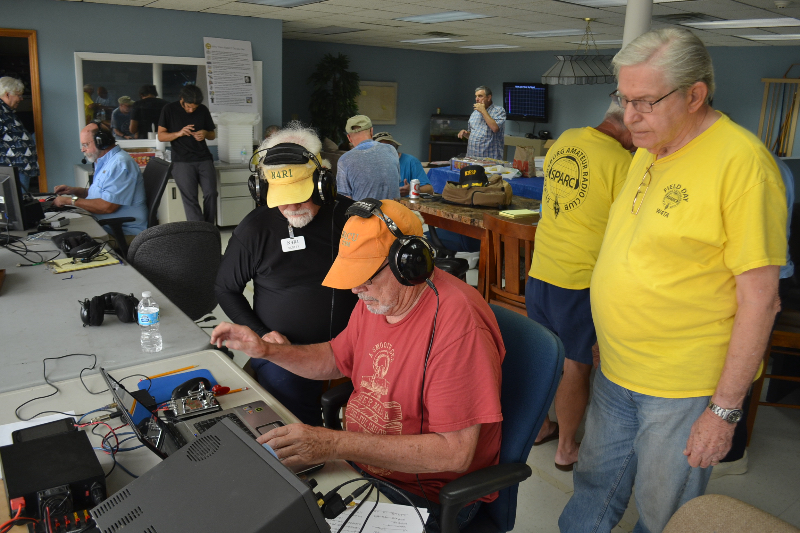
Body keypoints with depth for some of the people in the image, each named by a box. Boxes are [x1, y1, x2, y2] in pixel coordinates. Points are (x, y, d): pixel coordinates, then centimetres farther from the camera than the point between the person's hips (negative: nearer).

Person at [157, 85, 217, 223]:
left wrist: (205, 134, -4)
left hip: (204, 159, 2)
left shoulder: (203, 110, 11)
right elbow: (161, 136, 4)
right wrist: (179, 133, -14)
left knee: (211, 193, -12)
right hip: (182, 161, -2)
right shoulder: (169, 110, 4)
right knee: (190, 198, -12)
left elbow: (213, 135, 20)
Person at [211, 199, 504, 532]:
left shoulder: (456, 321, -28)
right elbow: (336, 358, 18)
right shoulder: (377, 297, 0)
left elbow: (455, 452, -29)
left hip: (426, 493, -7)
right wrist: (266, 349, 2)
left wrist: (335, 444, -33)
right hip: (359, 460, 7)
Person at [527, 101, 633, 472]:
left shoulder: (564, 141, 5)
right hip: (580, 281, -7)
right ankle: (566, 448, 24)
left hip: (540, 271, 7)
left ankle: (539, 426, 37)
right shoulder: (621, 162, -18)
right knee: (576, 365, 9)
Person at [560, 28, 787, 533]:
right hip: (615, 374, 7)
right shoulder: (648, 151, 6)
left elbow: (760, 298, -18)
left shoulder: (742, 161, -18)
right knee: (595, 490, 21)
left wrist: (725, 410, -16)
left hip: (682, 390, -6)